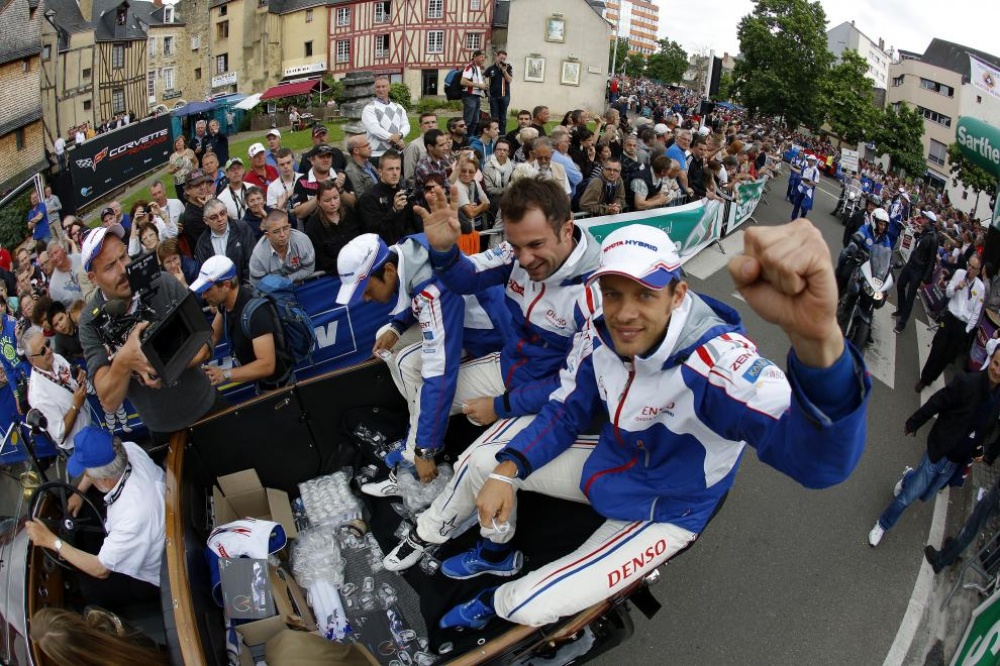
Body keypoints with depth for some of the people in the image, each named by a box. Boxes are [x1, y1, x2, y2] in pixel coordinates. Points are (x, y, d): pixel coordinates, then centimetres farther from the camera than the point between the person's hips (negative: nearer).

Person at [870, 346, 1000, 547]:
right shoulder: (967, 383, -23)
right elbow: (935, 404, -12)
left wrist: (982, 448, 0)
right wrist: (912, 424, -4)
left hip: (958, 461, 5)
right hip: (938, 452, -5)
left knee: (926, 495, 23)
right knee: (908, 495, 3)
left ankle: (910, 476, 56)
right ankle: (882, 525, 27)